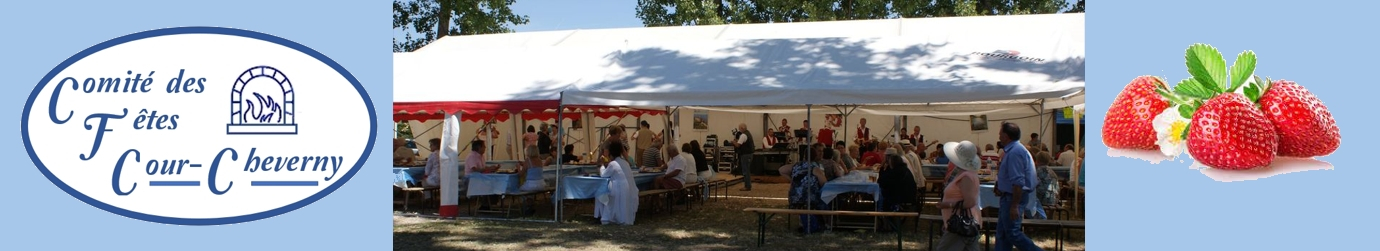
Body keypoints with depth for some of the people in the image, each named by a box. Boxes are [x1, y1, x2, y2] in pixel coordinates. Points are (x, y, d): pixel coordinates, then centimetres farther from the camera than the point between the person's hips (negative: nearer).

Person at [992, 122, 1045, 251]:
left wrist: (1014, 206, -26)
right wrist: (1001, 189, 13)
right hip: (1009, 196, 11)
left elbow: (1018, 182, -26)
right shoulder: (1014, 149, 12)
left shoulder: (1015, 152, -21)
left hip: (1014, 197, -11)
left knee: (1012, 233, -6)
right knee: (1002, 233, 14)